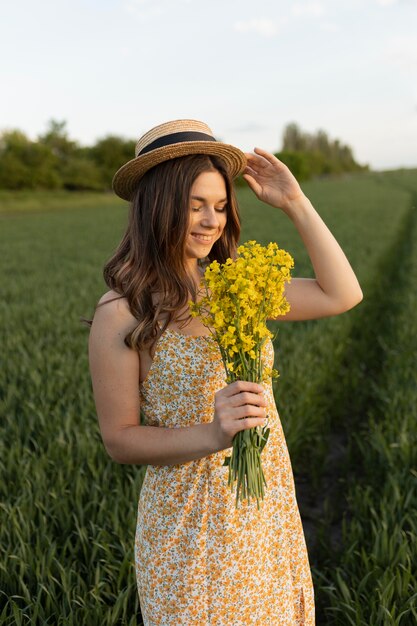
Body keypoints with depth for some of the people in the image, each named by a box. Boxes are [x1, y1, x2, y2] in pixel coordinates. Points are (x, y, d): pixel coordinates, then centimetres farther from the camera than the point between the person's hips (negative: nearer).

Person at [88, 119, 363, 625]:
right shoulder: (122, 312, -17)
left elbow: (343, 294, 2)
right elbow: (119, 439, -12)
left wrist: (294, 202, -2)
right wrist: (211, 436, -28)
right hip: (190, 523, -5)